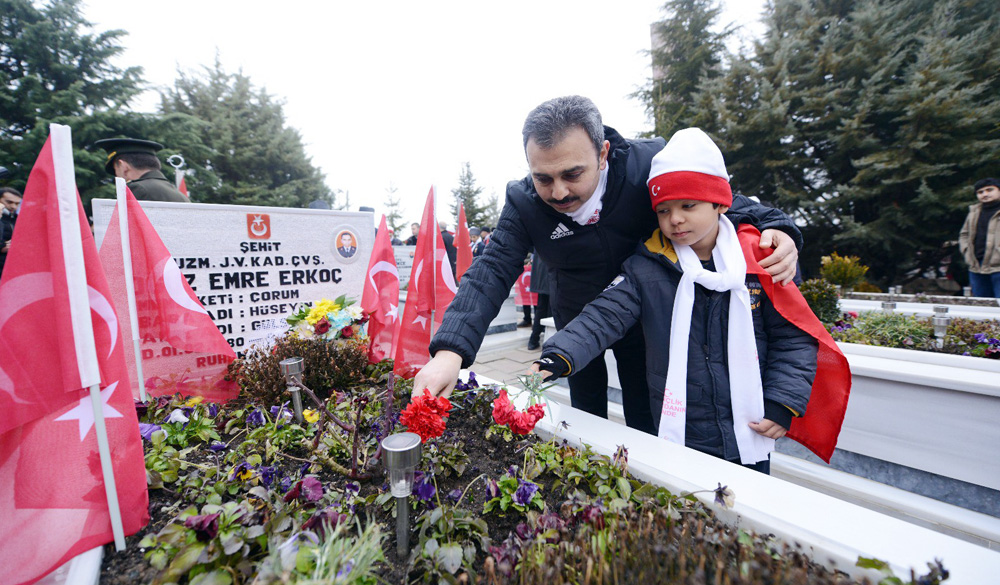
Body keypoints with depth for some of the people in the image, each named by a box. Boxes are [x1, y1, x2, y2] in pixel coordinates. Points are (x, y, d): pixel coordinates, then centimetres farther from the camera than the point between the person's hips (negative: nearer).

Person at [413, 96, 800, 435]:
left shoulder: (650, 164, -24)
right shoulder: (523, 202, -22)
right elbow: (490, 273, -29)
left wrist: (772, 227, -30)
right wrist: (450, 351, -43)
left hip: (642, 318, 0)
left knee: (646, 426, 14)